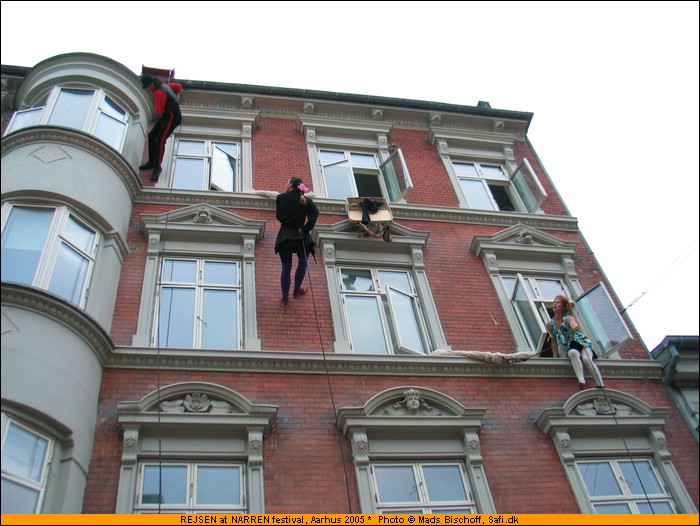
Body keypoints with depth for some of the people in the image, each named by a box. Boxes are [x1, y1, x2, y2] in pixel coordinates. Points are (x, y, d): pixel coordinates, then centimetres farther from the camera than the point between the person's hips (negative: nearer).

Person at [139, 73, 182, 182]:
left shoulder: (158, 92, -22)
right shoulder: (163, 85, 6)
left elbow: (159, 110, -20)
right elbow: (179, 86, 19)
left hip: (172, 118, -11)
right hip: (166, 116, 11)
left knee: (160, 140, -18)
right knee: (152, 136, 10)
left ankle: (157, 167, -8)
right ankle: (151, 162, 20)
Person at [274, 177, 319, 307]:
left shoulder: (281, 198, -5)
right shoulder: (307, 201, -2)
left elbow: (279, 217, 5)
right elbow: (314, 215, -17)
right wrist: (305, 230, -12)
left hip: (284, 237, 0)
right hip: (300, 237, 0)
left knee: (286, 268, 10)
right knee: (302, 263, 26)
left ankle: (285, 299, 15)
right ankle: (297, 291, 38)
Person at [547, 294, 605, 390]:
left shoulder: (568, 318, -12)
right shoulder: (550, 324, 2)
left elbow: (574, 323, -38)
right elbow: (554, 341, 12)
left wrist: (575, 326, -62)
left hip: (583, 342, -2)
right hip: (570, 347, 2)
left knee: (586, 359, -33)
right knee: (573, 353, -34)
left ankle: (601, 386, -30)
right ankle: (582, 382, -48)